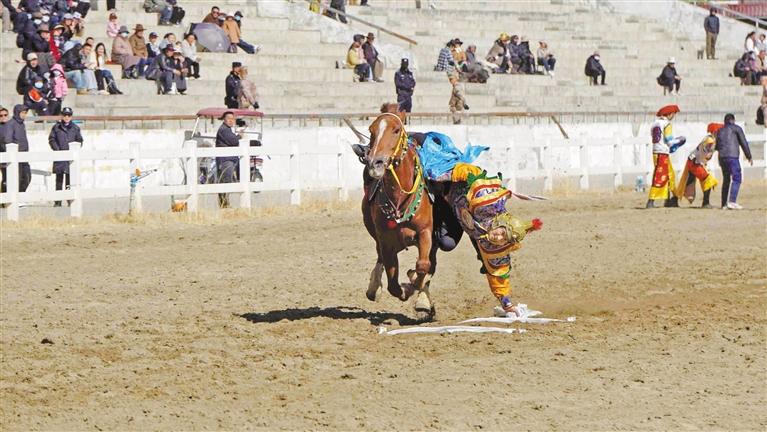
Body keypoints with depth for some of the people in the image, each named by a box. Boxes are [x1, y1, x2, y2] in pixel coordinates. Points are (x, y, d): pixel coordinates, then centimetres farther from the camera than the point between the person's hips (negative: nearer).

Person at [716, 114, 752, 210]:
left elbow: (717, 147, 27)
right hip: (732, 157, -6)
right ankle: (732, 202, -24)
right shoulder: (736, 128, 6)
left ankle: (724, 203, 16)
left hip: (722, 158, 6)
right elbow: (744, 143, 3)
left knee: (726, 180, 17)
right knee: (737, 178, -9)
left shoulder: (720, 131, 22)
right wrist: (749, 156, 11)